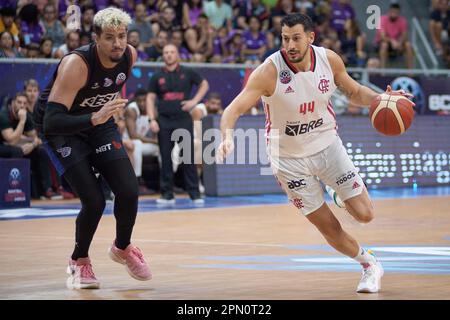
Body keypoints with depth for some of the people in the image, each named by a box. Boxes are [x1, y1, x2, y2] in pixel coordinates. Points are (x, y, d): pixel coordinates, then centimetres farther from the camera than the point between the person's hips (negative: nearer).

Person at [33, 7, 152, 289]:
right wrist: (94, 119, -50)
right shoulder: (75, 65, -33)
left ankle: (122, 247, 21)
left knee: (129, 191, -9)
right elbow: (52, 121, -38)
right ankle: (79, 261, 13)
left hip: (100, 121, 5)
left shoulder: (130, 56, -13)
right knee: (94, 202, -16)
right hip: (62, 129, -5)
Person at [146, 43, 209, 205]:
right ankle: (167, 194, 8)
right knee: (166, 159, 2)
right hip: (164, 121, 1)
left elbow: (204, 84, 14)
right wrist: (152, 119, -5)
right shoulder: (157, 76, 7)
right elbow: (150, 98, 6)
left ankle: (194, 194, 2)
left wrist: (195, 100, 0)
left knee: (189, 158, -2)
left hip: (183, 119, -1)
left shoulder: (187, 73, 5)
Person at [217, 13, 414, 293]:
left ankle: (343, 195, 33)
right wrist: (227, 137, -47)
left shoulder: (329, 60, -11)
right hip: (290, 159, -2)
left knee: (364, 214, -3)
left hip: (328, 145, 2)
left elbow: (354, 92, 7)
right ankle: (369, 264, 29)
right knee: (330, 229, 1)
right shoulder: (269, 72, -23)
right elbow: (234, 109, -27)